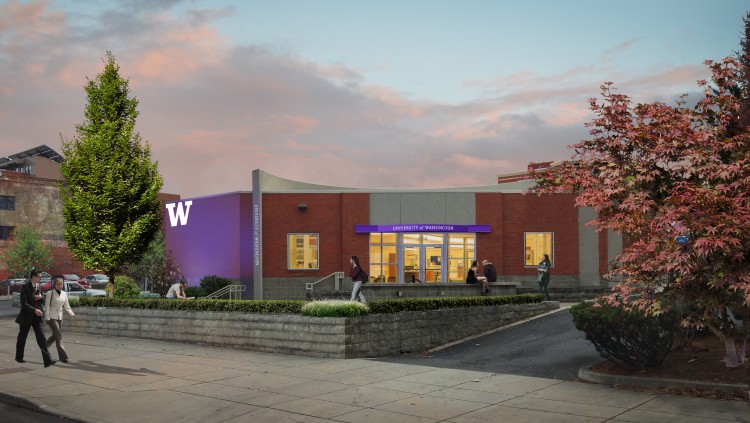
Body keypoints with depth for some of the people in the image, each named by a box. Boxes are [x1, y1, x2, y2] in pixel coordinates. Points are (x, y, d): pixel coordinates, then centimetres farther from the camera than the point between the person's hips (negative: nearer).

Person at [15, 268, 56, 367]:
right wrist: (34, 310, -27)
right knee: (22, 338, 13)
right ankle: (19, 357, 35)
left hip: (37, 316, 4)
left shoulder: (39, 287, 8)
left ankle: (48, 360, -15)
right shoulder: (25, 287, -11)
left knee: (42, 338, -6)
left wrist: (41, 297, -4)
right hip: (27, 316, -4)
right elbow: (24, 304, -17)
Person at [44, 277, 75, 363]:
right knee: (59, 335, -14)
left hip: (59, 317, 6)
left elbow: (66, 306, 12)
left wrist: (72, 314, -4)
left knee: (55, 336, 13)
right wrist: (47, 318, -14)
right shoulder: (50, 293, -6)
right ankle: (62, 356, -13)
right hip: (51, 317, -6)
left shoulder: (64, 294, 8)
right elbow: (47, 306, -8)